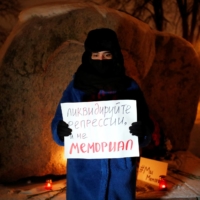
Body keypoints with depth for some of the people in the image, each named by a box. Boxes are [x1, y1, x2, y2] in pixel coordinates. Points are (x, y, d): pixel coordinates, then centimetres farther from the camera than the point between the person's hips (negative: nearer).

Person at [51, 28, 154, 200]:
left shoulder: (130, 87, 3)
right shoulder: (76, 87, 2)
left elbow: (147, 129, 0)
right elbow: (58, 124, 0)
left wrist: (142, 131, -23)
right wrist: (60, 131, -23)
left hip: (120, 168, 1)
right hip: (85, 169, 0)